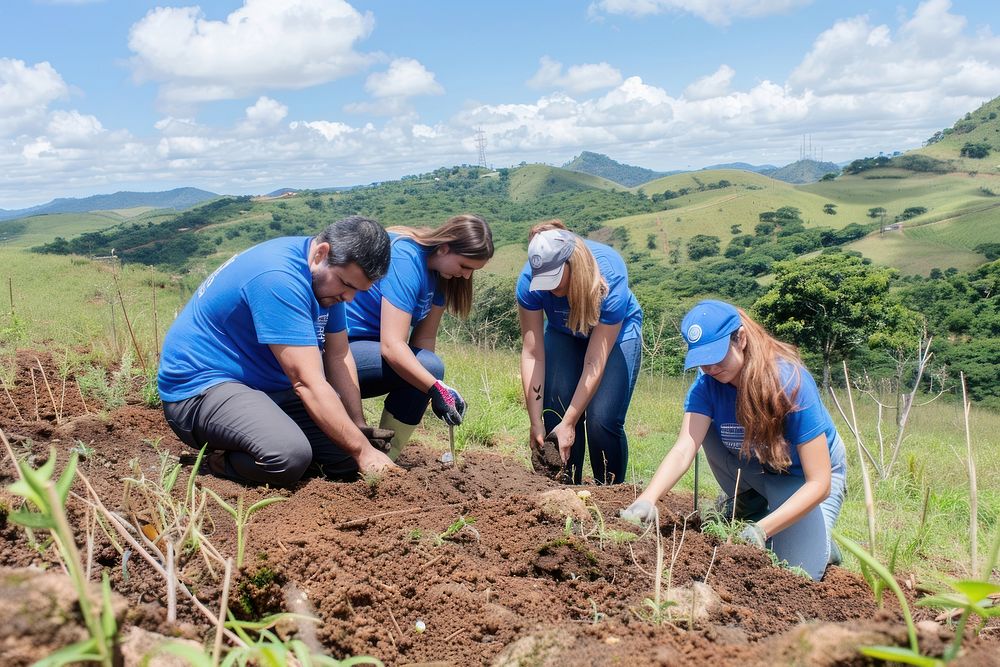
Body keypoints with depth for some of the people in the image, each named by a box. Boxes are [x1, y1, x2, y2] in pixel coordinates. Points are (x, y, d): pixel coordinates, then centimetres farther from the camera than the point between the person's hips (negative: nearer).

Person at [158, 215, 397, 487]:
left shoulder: (329, 274, 1)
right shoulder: (279, 278, -28)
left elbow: (338, 357, 6)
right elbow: (308, 384, -29)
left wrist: (360, 428, -3)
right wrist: (364, 450, -25)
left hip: (269, 388, 9)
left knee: (348, 458, -4)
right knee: (291, 455, -36)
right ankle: (220, 461, -4)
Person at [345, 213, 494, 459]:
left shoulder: (440, 272, 4)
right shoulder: (405, 258, -22)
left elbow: (424, 338, -1)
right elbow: (392, 346, -28)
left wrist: (441, 390, -15)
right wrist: (436, 389, -30)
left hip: (362, 346, 10)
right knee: (428, 366, -24)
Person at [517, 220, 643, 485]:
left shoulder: (609, 281, -37)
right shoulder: (530, 281, -30)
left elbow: (595, 363, -33)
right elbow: (532, 354, -27)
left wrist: (569, 423, -31)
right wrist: (536, 422, -27)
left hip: (616, 331, -3)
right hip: (563, 333, 3)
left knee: (602, 422, -18)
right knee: (555, 416, -13)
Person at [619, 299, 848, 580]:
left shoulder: (791, 383, -33)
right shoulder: (707, 383, -21)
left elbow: (818, 484, -32)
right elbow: (683, 450, -35)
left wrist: (761, 530, -42)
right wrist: (646, 499, -53)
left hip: (803, 476, -4)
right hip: (756, 468, 4)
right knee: (705, 427, -22)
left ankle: (821, 545, 15)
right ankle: (747, 501, 5)